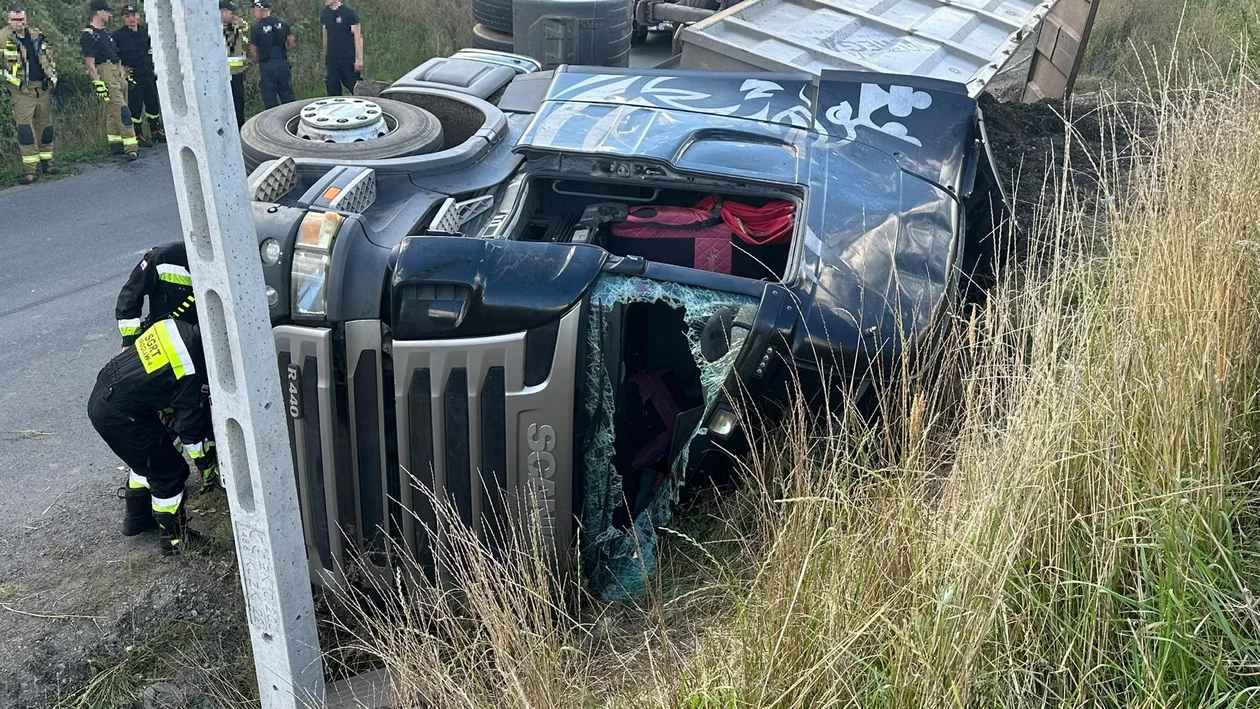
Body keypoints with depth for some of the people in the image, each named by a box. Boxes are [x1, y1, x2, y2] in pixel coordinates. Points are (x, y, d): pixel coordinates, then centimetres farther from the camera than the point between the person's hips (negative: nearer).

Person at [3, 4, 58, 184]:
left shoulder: (37, 35, 9)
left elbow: (49, 58, 20)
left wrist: (53, 76, 13)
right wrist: (10, 78, -14)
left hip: (43, 88, 5)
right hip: (22, 90, -5)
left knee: (45, 126, 12)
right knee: (24, 128, -11)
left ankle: (46, 160, 25)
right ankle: (31, 169, -12)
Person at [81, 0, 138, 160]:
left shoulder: (104, 32, 18)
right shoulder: (88, 35, -11)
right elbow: (90, 63, -16)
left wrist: (124, 73, 24)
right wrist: (98, 84, -21)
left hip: (117, 73, 9)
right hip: (105, 74, -9)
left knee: (112, 111, 13)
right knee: (121, 110, -16)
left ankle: (116, 146, 19)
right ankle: (131, 147, -19)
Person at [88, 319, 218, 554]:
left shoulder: (182, 330, 0)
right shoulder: (194, 372, -23)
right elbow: (192, 427, -15)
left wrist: (166, 412, 24)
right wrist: (208, 466, -2)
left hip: (102, 395, 9)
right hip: (117, 414, -9)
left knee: (148, 457, 28)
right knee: (169, 472, 4)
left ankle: (137, 517, 47)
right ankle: (174, 539, 18)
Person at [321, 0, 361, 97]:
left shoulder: (349, 13, -7)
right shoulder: (325, 13, 9)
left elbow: (358, 37, -9)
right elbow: (325, 36, 17)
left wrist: (359, 59, -14)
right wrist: (325, 58, 16)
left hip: (348, 59, -5)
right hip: (331, 59, 5)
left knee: (355, 90, -2)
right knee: (333, 93, 4)